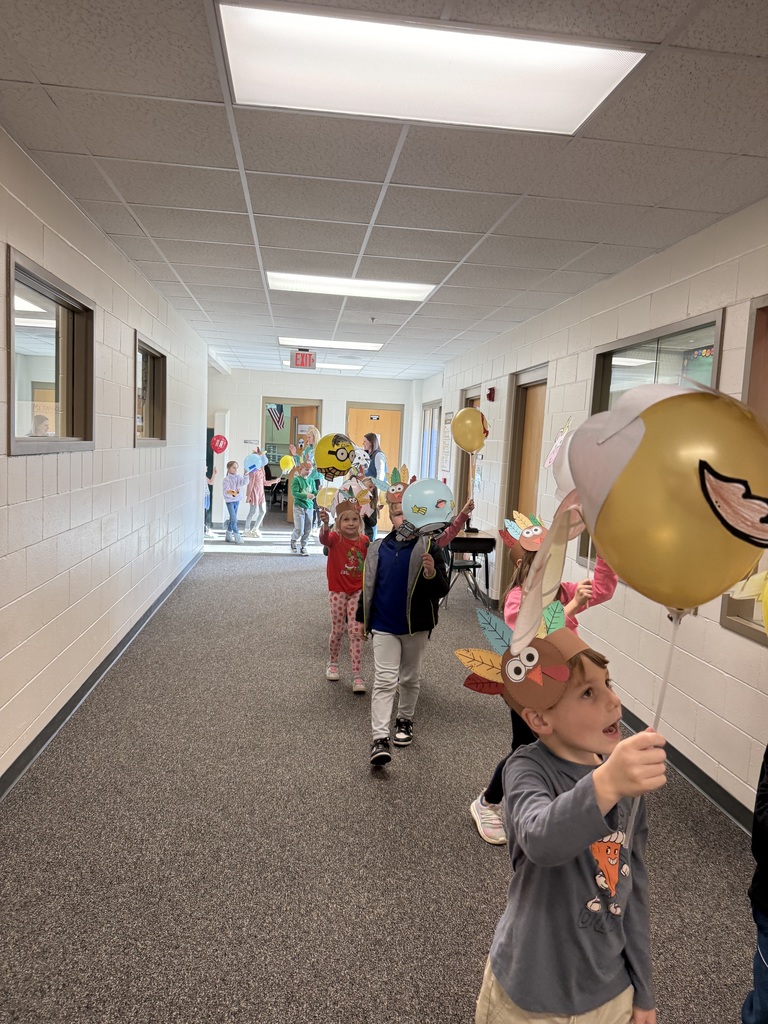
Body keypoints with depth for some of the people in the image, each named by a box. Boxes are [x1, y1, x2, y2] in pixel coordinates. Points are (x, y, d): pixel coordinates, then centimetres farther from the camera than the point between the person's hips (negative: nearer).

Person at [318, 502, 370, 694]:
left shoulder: (364, 540, -3)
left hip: (357, 592, 2)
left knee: (356, 633, -1)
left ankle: (357, 676, 3)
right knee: (337, 631, 9)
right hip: (338, 591, -2)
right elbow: (324, 538, -38)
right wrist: (325, 523, -59)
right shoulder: (335, 538, -13)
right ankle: (332, 664, 36)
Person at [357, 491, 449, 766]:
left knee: (410, 679, 16)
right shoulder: (377, 548, 1)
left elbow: (442, 590, -10)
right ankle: (380, 738, -4)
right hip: (383, 627, 1)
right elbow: (368, 586, 11)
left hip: (416, 626, -1)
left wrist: (432, 574, -31)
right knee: (384, 681, -3)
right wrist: (362, 618, 13)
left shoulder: (428, 547, -8)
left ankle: (405, 720, 38)